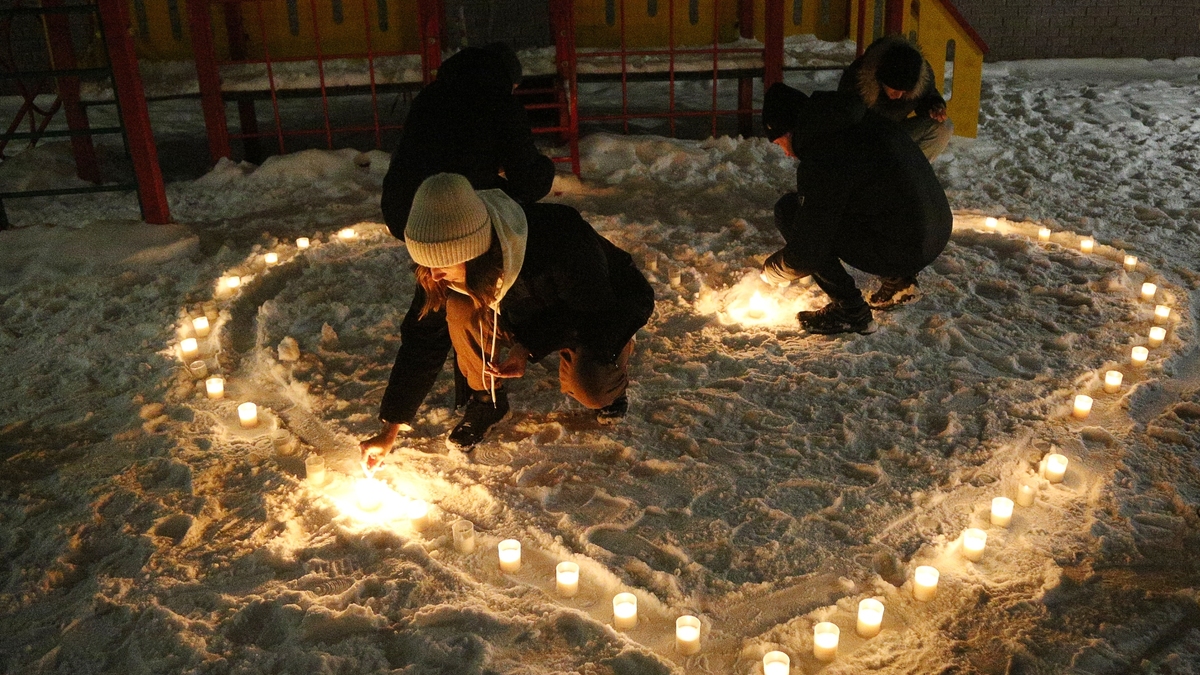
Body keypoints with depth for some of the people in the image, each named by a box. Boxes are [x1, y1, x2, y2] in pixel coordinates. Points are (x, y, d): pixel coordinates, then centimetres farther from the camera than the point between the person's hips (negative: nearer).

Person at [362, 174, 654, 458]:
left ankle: (613, 382, 5)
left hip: (612, 305, -4)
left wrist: (529, 347, -36)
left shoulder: (557, 240, -41)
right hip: (542, 314, 4)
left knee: (588, 387, -33)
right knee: (460, 310, -24)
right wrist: (389, 430, -13)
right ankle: (487, 398, 1)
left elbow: (595, 310, -25)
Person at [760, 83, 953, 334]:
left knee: (789, 210, -8)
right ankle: (899, 280, 21)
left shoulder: (822, 158, -18)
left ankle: (850, 311, -4)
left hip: (904, 249, -9)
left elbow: (807, 252, -15)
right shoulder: (864, 120, 9)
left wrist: (771, 270, 5)